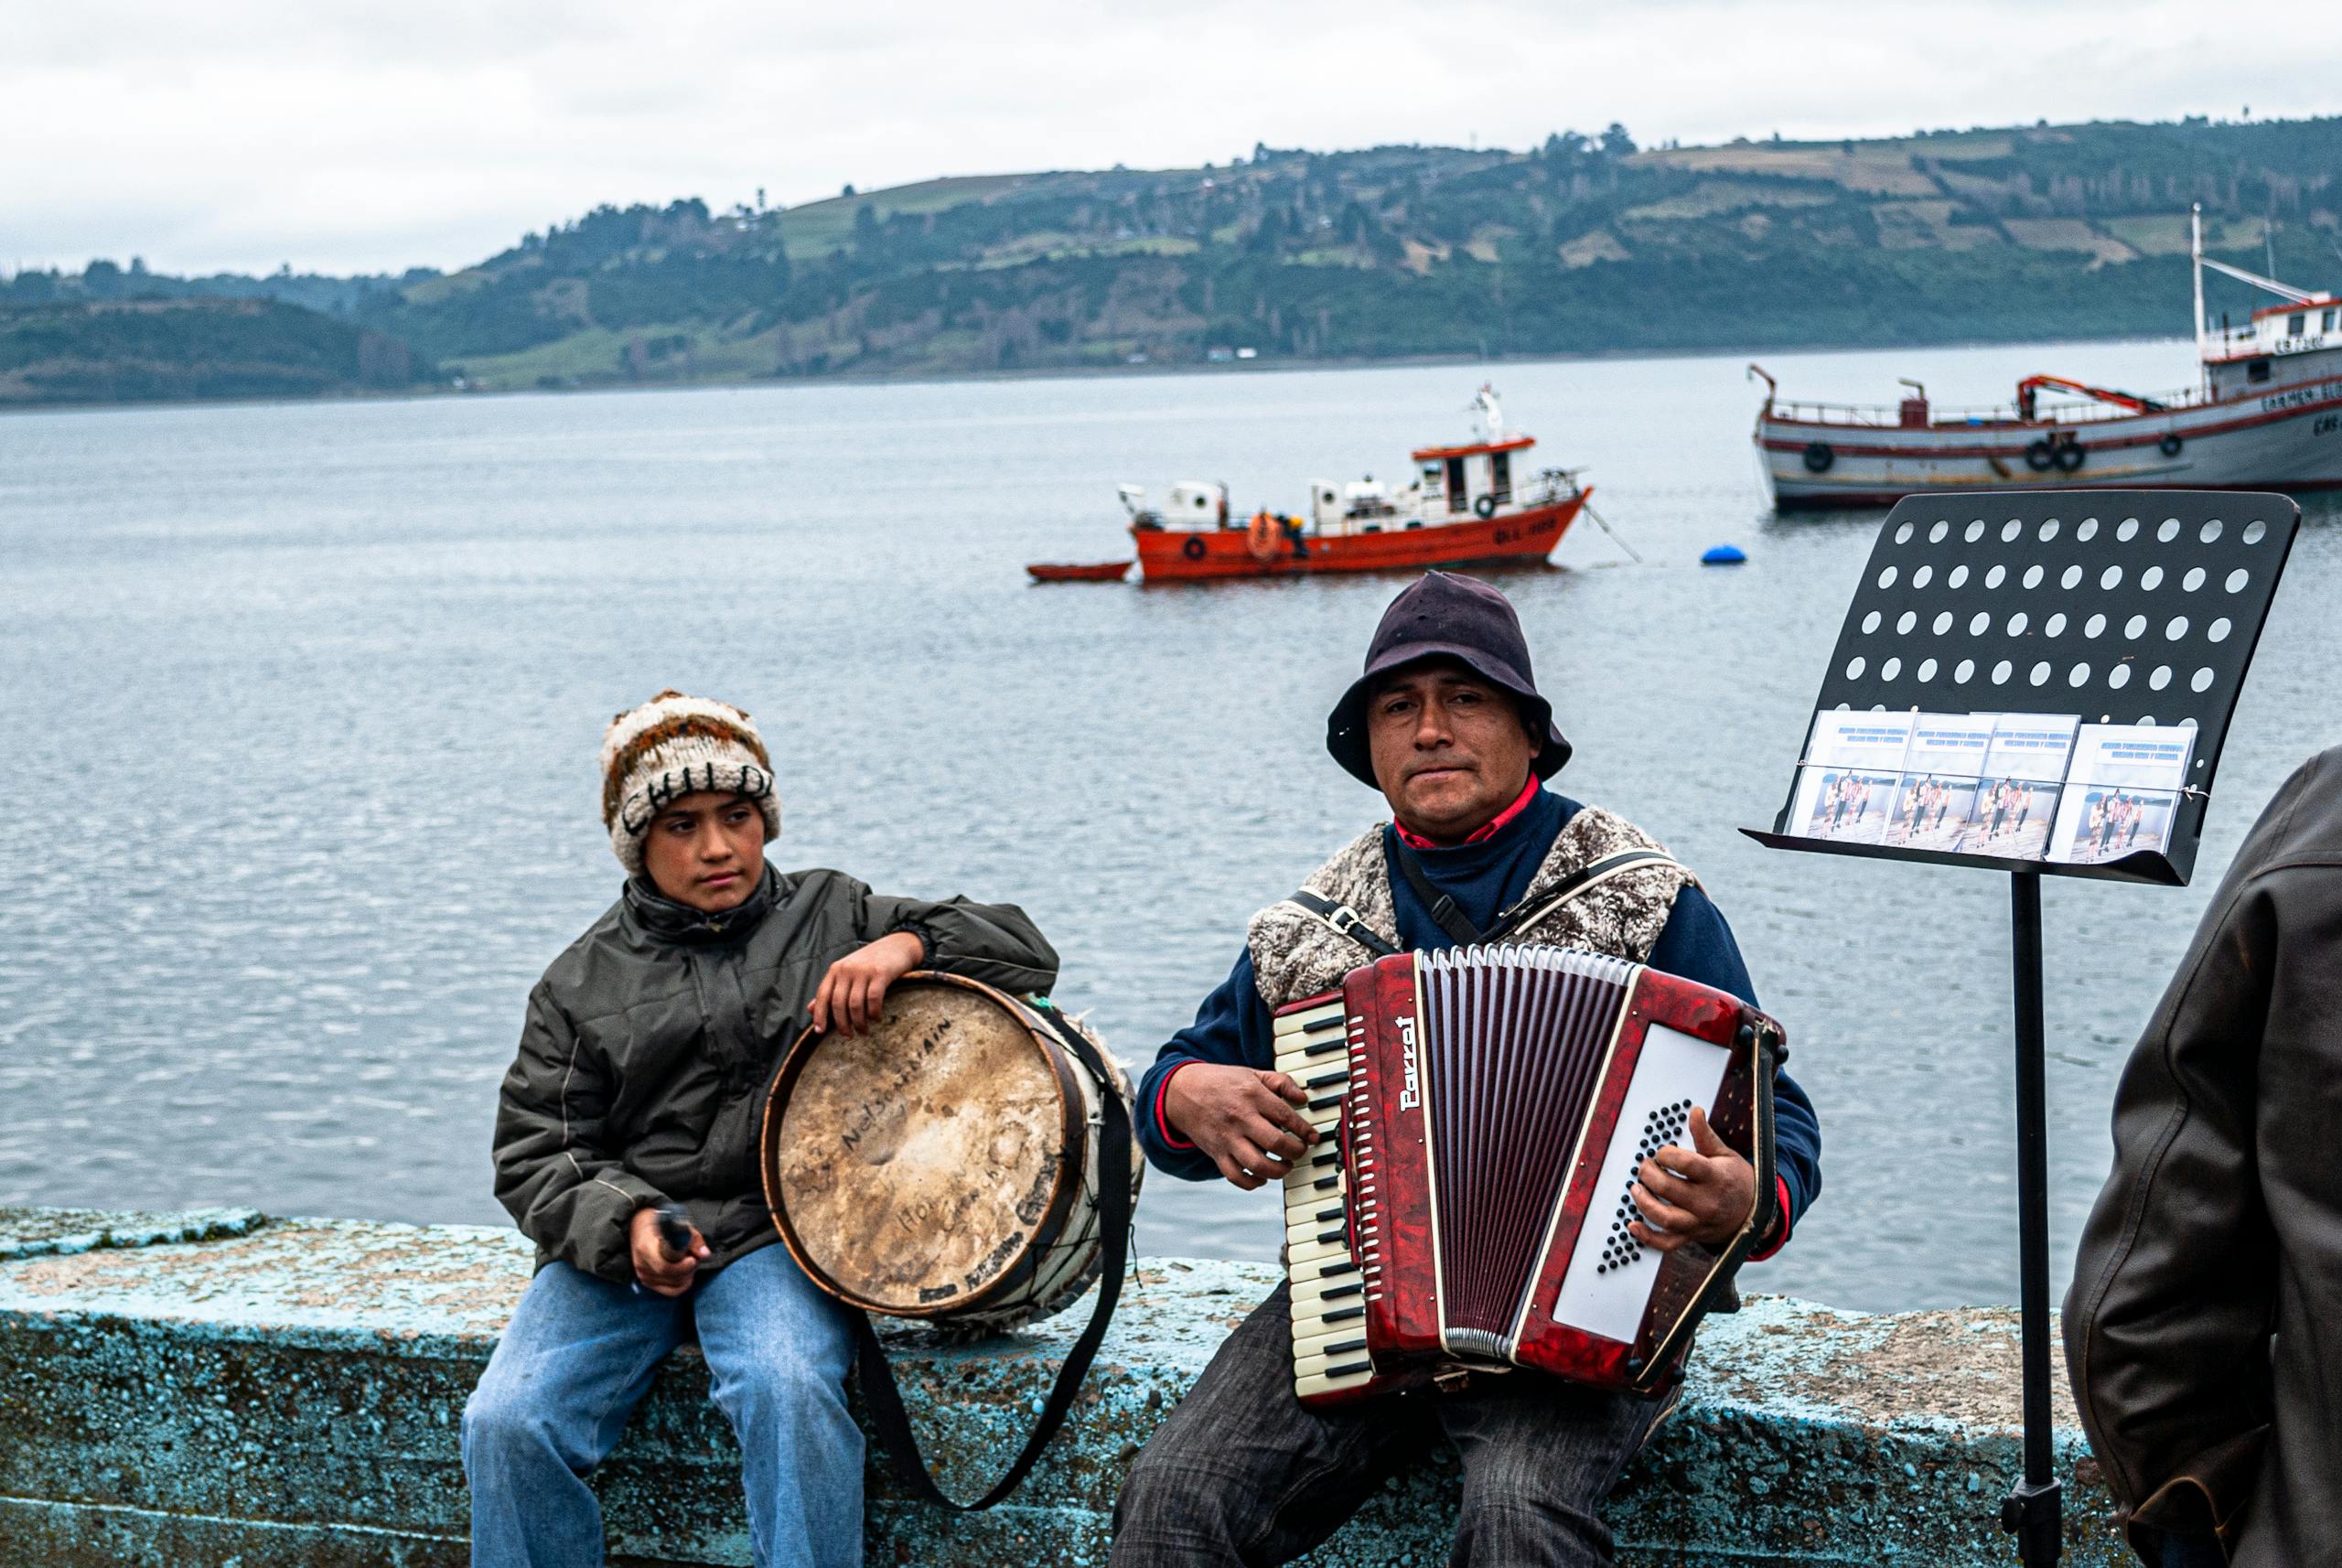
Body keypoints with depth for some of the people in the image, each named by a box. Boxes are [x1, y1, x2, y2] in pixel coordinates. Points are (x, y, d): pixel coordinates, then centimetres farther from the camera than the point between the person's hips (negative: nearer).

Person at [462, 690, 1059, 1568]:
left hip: (776, 1237, -1)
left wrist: (906, 945, -11)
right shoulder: (583, 983, 13)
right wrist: (626, 1222, -14)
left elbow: (1026, 953, 9)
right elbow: (534, 1155, 7)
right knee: (507, 1422, -23)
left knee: (788, 1389, -34)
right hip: (616, 1242, 2)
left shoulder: (831, 917, 12)